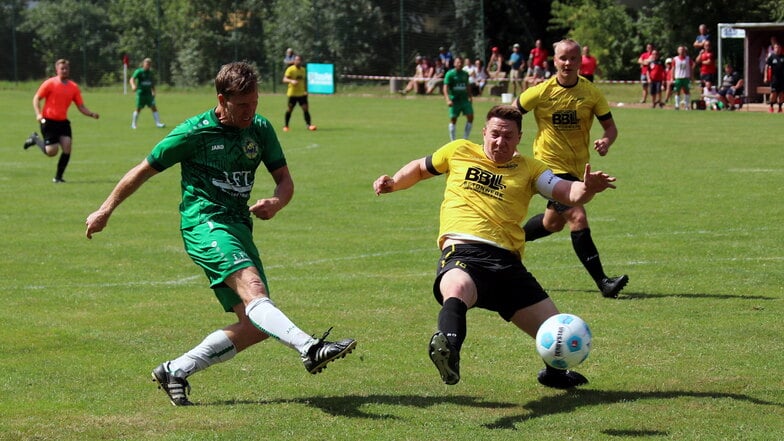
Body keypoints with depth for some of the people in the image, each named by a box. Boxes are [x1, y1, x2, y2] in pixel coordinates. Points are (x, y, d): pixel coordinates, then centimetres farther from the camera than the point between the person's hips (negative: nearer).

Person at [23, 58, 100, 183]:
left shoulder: (74, 87, 5)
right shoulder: (50, 83, -7)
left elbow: (81, 107, 6)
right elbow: (36, 99, -2)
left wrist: (92, 114, -12)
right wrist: (38, 114, -17)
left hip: (63, 121, 4)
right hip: (48, 121, -4)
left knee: (67, 147, -13)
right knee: (52, 151, -9)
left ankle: (58, 177, 2)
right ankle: (35, 139, 22)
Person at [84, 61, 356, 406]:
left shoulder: (261, 129, 9)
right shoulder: (195, 132, -5)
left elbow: (284, 180, 12)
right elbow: (144, 171, 5)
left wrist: (276, 202, -12)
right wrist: (105, 211, 11)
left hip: (240, 227, 7)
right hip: (204, 222, -7)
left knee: (256, 325, -2)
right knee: (252, 286, -32)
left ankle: (175, 371, 9)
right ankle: (309, 348, -55)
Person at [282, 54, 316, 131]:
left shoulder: (303, 70, 9)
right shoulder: (290, 69, -8)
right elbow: (284, 79, -16)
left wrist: (306, 90, 14)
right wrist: (291, 81, -35)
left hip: (302, 93, 4)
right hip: (292, 93, -4)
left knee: (305, 108, -5)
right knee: (289, 109, 2)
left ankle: (309, 125, -5)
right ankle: (286, 126, 15)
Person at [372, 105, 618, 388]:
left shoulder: (528, 168, 19)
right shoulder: (459, 151, 19)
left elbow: (569, 194, 7)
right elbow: (420, 168, 35)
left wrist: (586, 189, -15)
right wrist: (393, 183, 17)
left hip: (507, 261, 3)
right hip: (462, 251, -3)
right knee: (457, 290, -42)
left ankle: (553, 374, 33)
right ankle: (448, 347, -68)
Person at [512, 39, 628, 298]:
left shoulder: (591, 92, -3)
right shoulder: (541, 92, -10)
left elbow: (610, 126, 1)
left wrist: (606, 141, -21)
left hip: (579, 167, 5)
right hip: (551, 166, -5)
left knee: (553, 223, 19)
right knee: (578, 218, -19)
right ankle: (603, 282, -19)